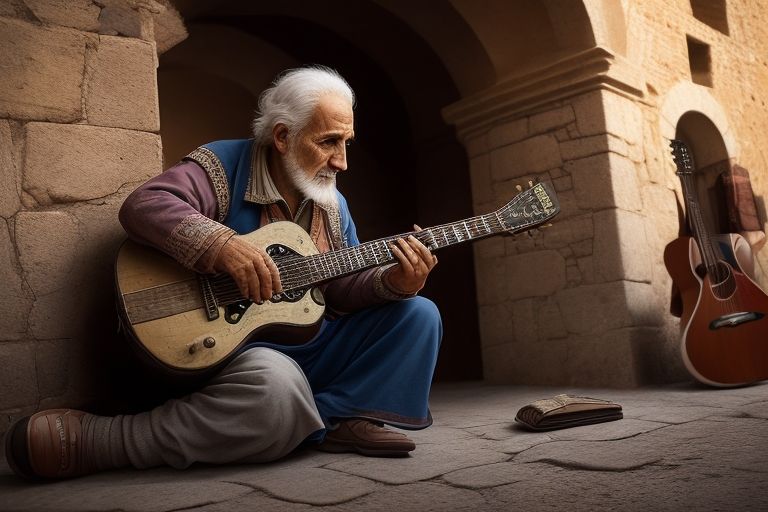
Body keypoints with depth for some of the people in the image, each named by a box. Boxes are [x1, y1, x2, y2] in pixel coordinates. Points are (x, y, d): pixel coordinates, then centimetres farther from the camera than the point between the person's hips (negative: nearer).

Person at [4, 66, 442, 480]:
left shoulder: (333, 203, 11)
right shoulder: (224, 165, -9)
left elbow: (344, 286, 8)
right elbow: (142, 205, -23)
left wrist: (393, 283, -13)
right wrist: (223, 245, -37)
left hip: (313, 348, 7)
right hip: (233, 342, -7)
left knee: (418, 313, 0)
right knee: (277, 388, -42)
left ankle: (336, 418, -11)